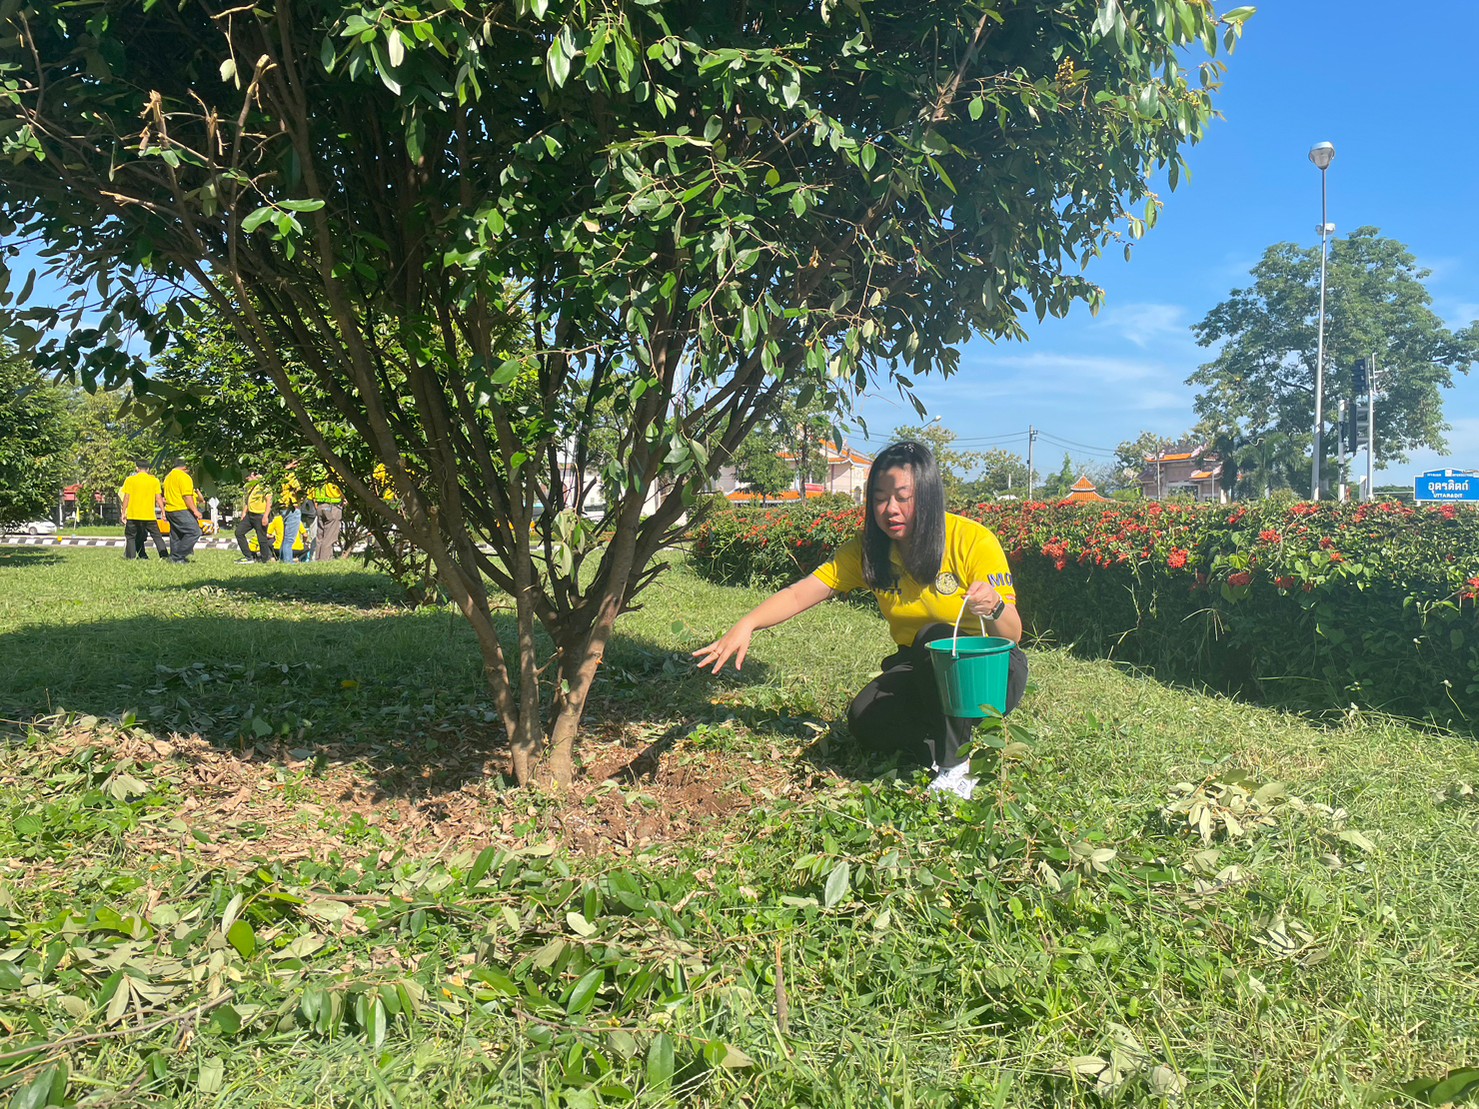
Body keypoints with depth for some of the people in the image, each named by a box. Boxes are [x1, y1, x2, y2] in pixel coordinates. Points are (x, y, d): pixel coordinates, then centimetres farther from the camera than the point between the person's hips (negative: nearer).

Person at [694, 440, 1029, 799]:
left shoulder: (973, 541, -20)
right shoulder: (868, 550, -9)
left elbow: (1012, 635, -19)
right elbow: (799, 594, -17)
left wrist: (994, 607, -43)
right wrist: (746, 625, -35)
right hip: (922, 671, 4)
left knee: (935, 636, -33)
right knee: (864, 719, -19)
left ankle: (957, 763, -19)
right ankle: (963, 736, 3)